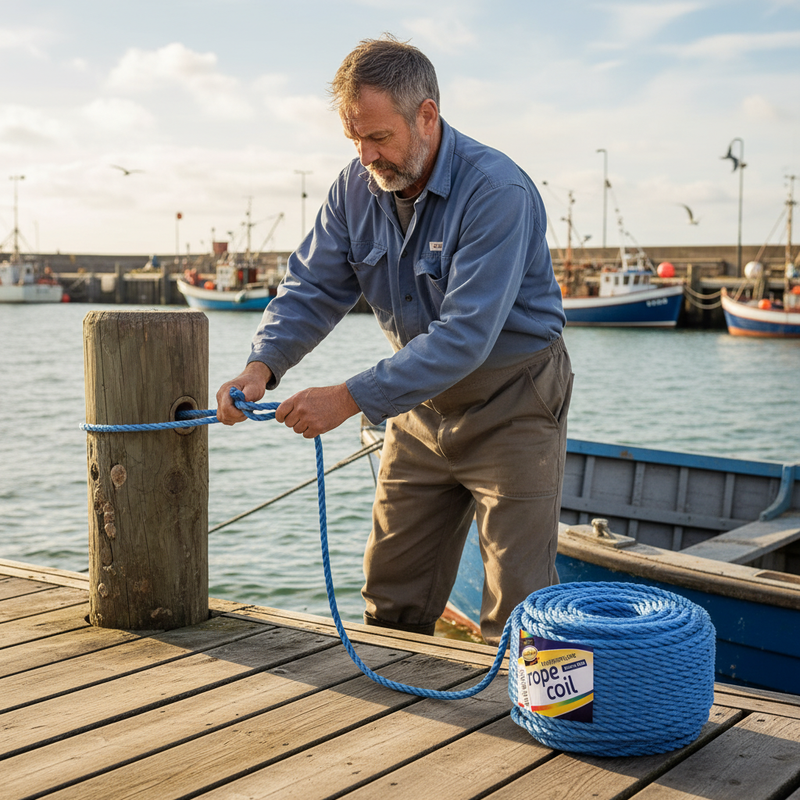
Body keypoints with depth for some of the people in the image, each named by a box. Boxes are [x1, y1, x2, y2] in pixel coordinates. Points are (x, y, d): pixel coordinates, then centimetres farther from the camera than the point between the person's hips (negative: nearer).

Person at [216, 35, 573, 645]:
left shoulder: (498, 192, -26)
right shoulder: (358, 186, -4)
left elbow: (465, 335, -32)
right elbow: (313, 287, -3)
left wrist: (351, 399, -35)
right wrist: (263, 366, -22)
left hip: (510, 405, -6)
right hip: (423, 400, 6)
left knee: (517, 607, -5)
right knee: (393, 600, 11)